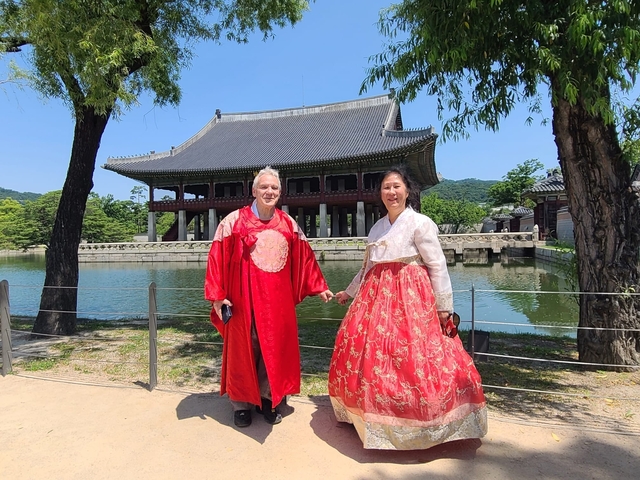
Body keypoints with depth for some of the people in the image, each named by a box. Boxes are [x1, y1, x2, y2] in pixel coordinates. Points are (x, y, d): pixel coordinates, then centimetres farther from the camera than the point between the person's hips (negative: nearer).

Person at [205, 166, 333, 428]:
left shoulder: (288, 224, 7)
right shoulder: (234, 221, -4)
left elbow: (305, 257, 12)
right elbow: (217, 259, -6)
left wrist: (318, 287, 14)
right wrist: (217, 296, -10)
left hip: (277, 299, 3)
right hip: (243, 298, -3)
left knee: (275, 347, 10)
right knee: (243, 349, 8)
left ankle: (267, 399, 28)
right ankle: (241, 404, 26)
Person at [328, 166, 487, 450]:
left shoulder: (420, 223, -4)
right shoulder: (377, 228, 14)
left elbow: (437, 265, -7)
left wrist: (444, 306, -10)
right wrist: (349, 292, 27)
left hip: (410, 298, -6)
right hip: (377, 297, 7)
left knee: (411, 359, -8)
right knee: (367, 353, 7)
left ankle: (415, 425, 10)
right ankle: (377, 417, 25)